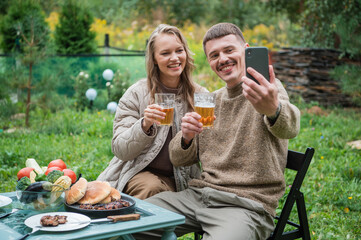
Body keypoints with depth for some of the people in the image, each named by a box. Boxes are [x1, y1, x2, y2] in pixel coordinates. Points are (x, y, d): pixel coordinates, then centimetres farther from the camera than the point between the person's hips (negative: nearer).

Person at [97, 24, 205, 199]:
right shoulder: (137, 93, -3)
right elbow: (120, 150, -7)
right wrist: (144, 126, -25)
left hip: (181, 180, 2)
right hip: (139, 172, -1)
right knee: (151, 187, -33)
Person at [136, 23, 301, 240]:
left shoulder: (268, 87, -4)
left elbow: (289, 128, -28)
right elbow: (179, 160, 17)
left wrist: (273, 110, -53)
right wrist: (186, 137, -8)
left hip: (246, 204, -6)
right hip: (199, 195, 6)